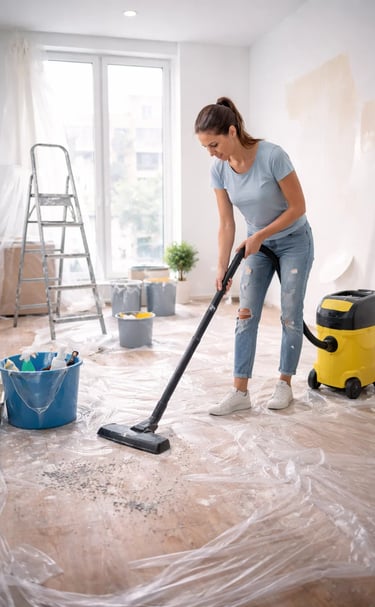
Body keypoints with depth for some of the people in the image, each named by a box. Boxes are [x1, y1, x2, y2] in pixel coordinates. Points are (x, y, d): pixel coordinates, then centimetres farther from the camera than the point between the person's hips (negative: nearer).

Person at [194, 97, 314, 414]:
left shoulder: (272, 155, -28)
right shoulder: (219, 169, -12)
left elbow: (297, 207, -21)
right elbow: (226, 223, -7)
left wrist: (258, 236, -19)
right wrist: (222, 268, -12)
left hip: (294, 242, -5)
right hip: (258, 244, 5)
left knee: (290, 315, 2)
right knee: (246, 315, -1)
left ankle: (284, 384, 19)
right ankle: (240, 392, 4)